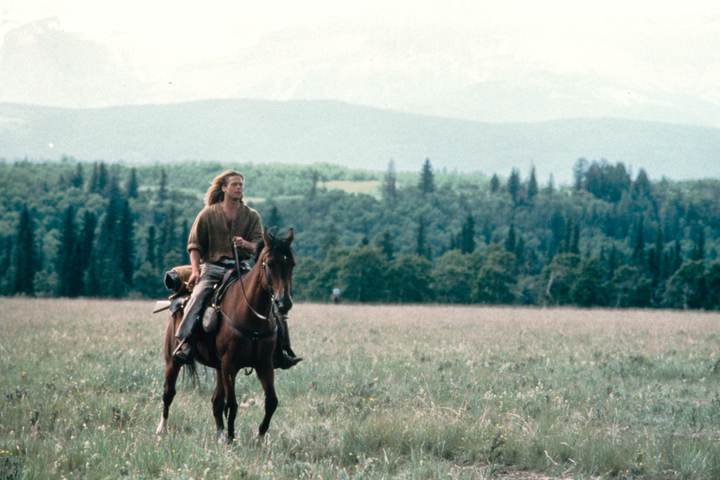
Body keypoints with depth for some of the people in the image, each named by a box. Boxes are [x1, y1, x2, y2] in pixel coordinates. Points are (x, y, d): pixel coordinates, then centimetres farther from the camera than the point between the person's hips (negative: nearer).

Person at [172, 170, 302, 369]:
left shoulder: (252, 216, 11)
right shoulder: (208, 214, 6)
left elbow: (258, 246, 4)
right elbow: (195, 245, 6)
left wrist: (246, 245, -20)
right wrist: (195, 270, -10)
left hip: (242, 268, 2)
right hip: (213, 267, -2)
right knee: (199, 294, -32)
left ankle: (281, 350, -7)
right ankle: (185, 342, -36)